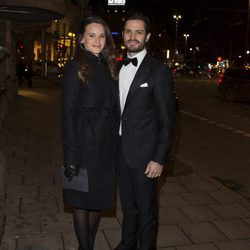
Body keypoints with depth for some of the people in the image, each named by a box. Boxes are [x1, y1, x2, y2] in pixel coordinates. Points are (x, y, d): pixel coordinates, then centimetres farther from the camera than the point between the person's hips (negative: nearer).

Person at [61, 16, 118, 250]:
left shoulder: (107, 67, 10)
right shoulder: (75, 67, -9)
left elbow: (112, 107, 12)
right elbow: (68, 114, -13)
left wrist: (114, 142, 6)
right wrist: (71, 156, -17)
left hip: (106, 144, 6)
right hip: (84, 144, -6)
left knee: (99, 198, 16)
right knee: (82, 200, 9)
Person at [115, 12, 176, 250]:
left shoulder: (159, 71, -11)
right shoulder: (119, 68, 8)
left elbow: (167, 120, -12)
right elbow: (119, 109, 11)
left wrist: (159, 159, -15)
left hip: (144, 153, -6)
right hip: (122, 150, 6)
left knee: (145, 208, 9)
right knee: (127, 205, 21)